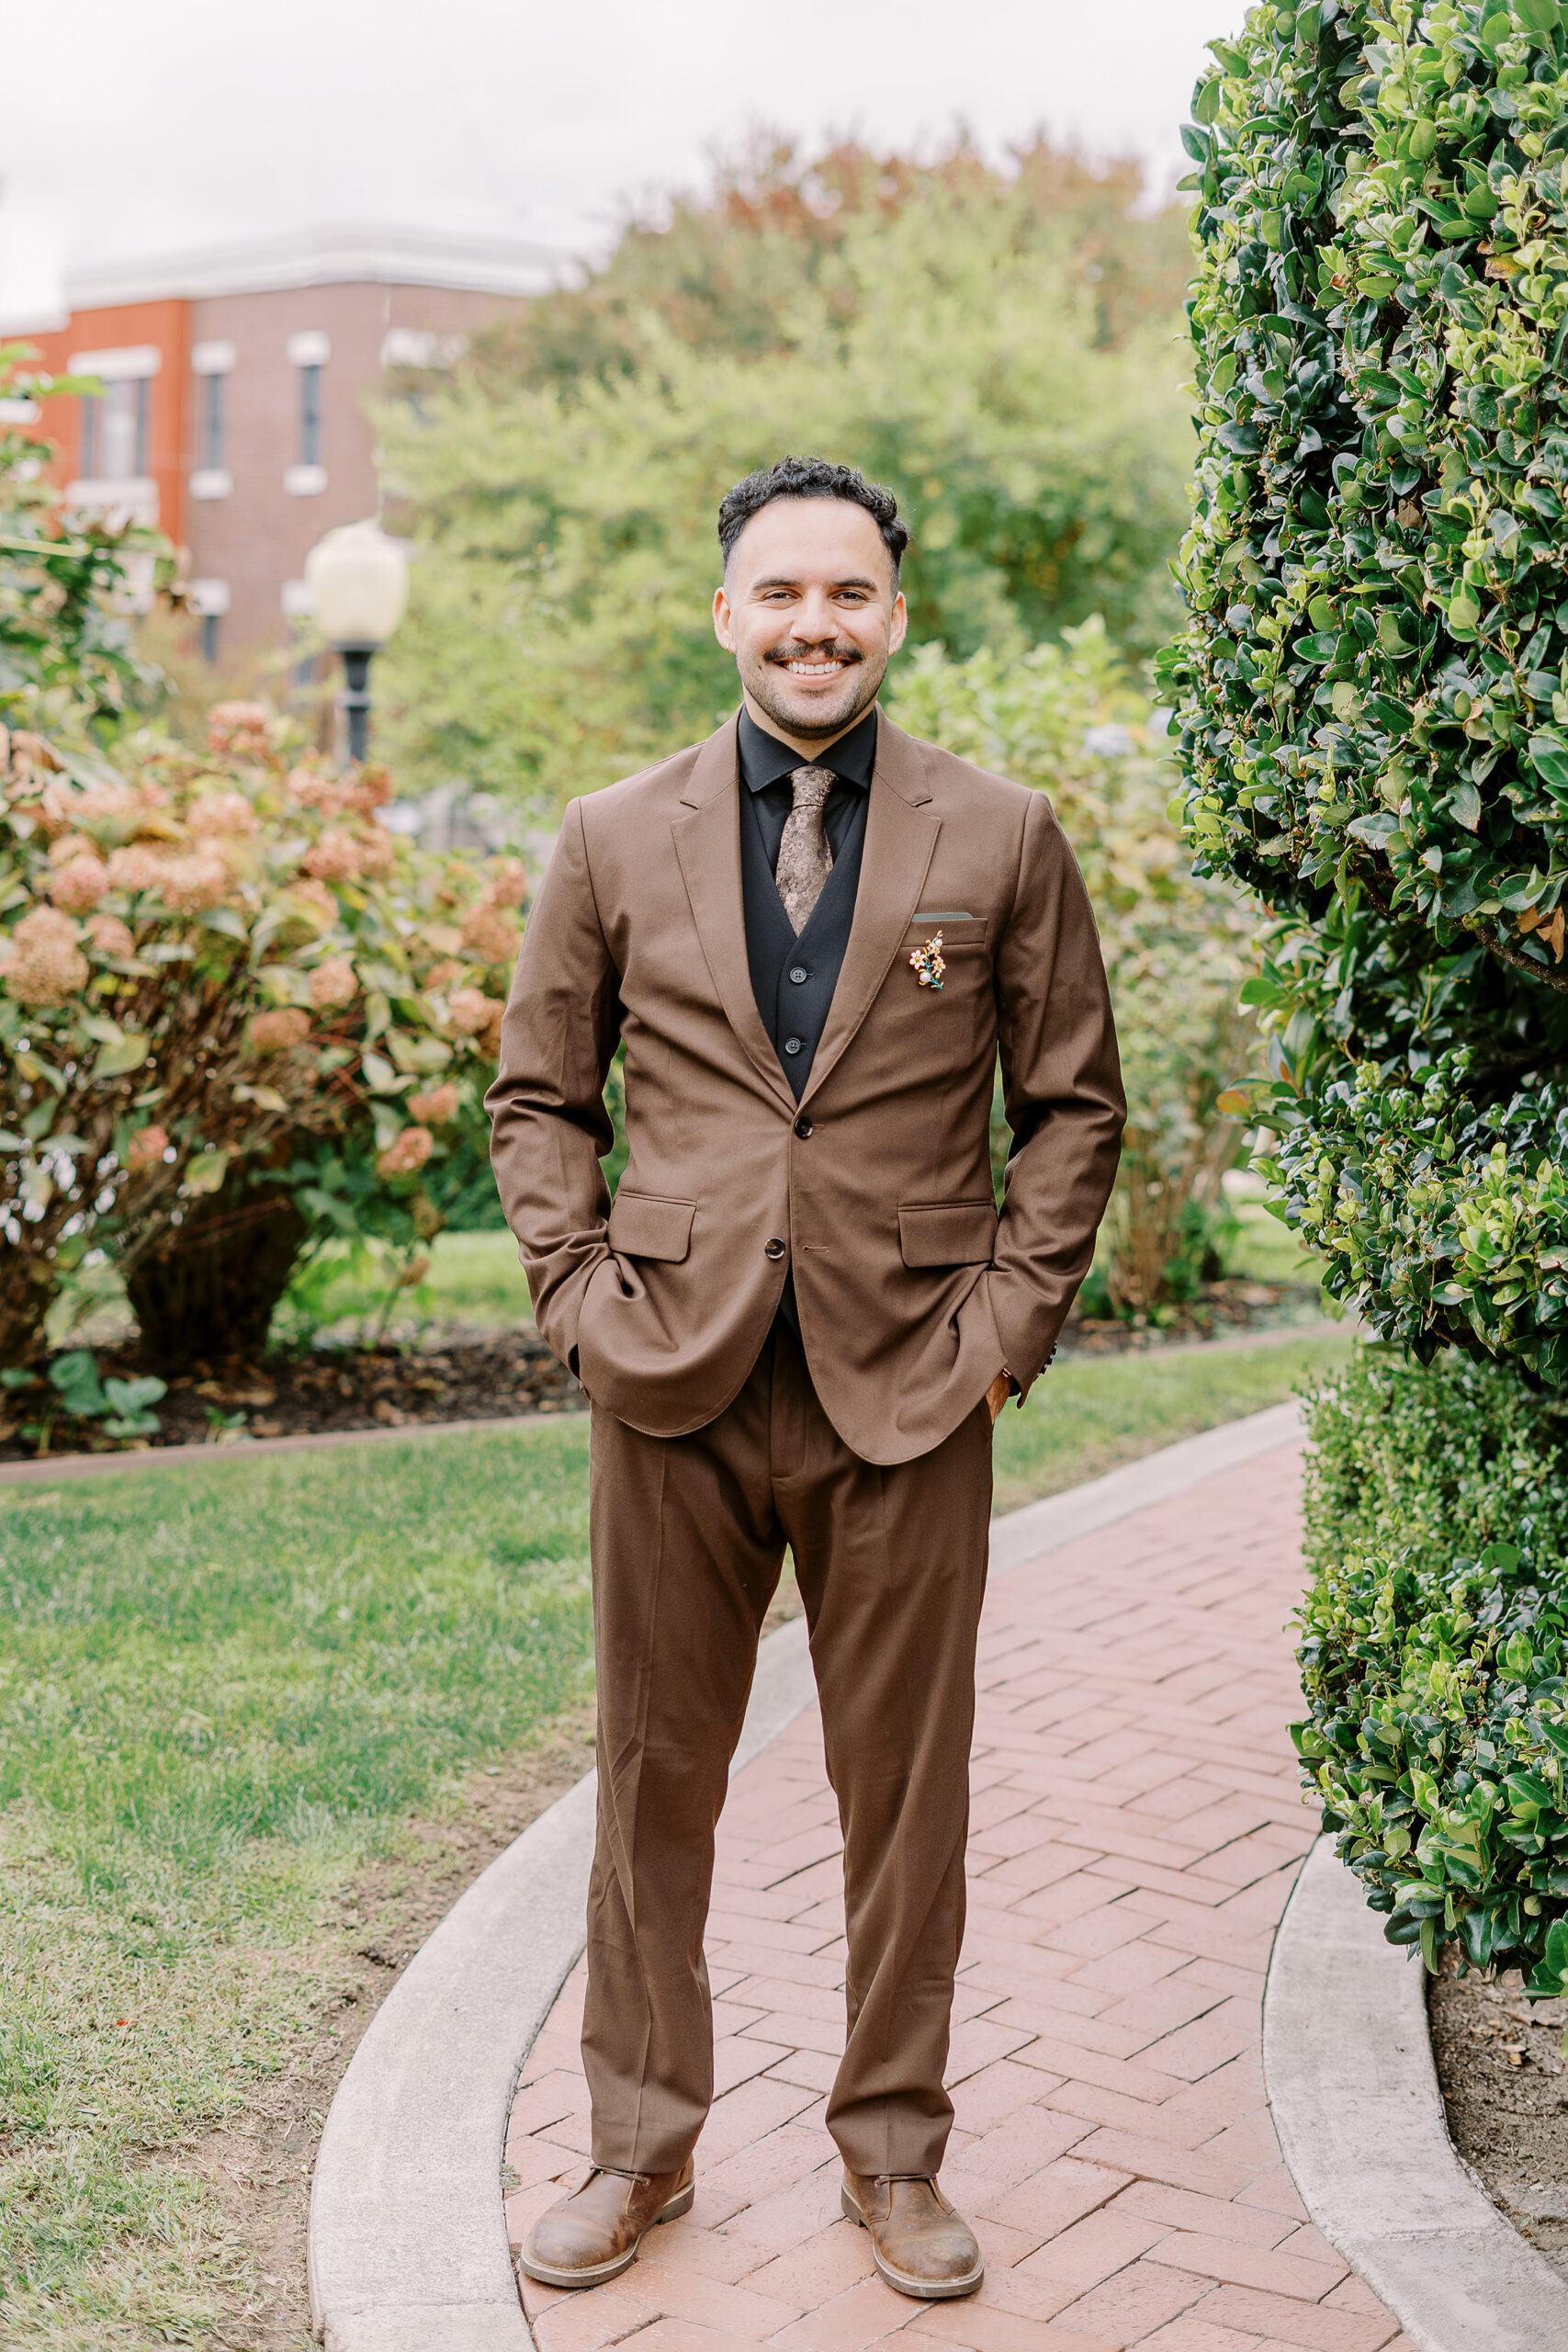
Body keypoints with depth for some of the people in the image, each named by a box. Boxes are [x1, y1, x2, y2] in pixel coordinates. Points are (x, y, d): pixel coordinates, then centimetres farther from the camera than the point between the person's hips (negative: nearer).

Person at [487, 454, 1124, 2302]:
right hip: (675, 1388, 1)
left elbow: (1074, 1101, 8)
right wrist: (579, 1295, 0)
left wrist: (1010, 1319, -1)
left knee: (905, 1789, 8)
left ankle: (893, 2152, 25)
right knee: (655, 1774, 9)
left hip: (907, 1395, 0)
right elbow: (538, 1091, 12)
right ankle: (641, 2146, 26)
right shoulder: (613, 840, 6)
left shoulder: (1002, 838, 4)